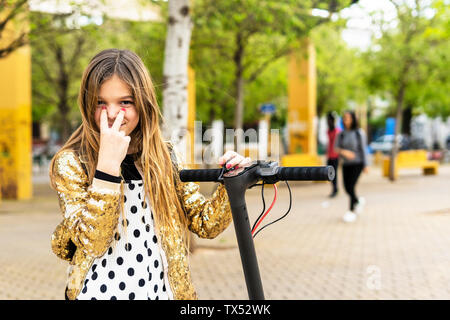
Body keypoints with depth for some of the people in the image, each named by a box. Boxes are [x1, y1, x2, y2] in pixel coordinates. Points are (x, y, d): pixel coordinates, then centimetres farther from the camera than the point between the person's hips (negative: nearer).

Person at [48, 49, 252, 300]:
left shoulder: (165, 157, 3)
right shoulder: (71, 163, -7)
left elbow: (206, 224, 3)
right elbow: (91, 242, -18)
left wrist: (231, 183, -13)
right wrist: (108, 164, -23)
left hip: (160, 290, 3)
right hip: (101, 291, -3)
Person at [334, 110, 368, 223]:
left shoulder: (359, 133, -7)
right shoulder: (341, 134, 2)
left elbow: (363, 149, -5)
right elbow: (336, 148, -4)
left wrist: (365, 165, -4)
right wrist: (343, 152, -25)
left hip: (357, 163, -4)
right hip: (346, 164, 4)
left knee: (351, 187, -12)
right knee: (347, 188, 6)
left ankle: (352, 211, 1)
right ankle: (358, 201, 35)